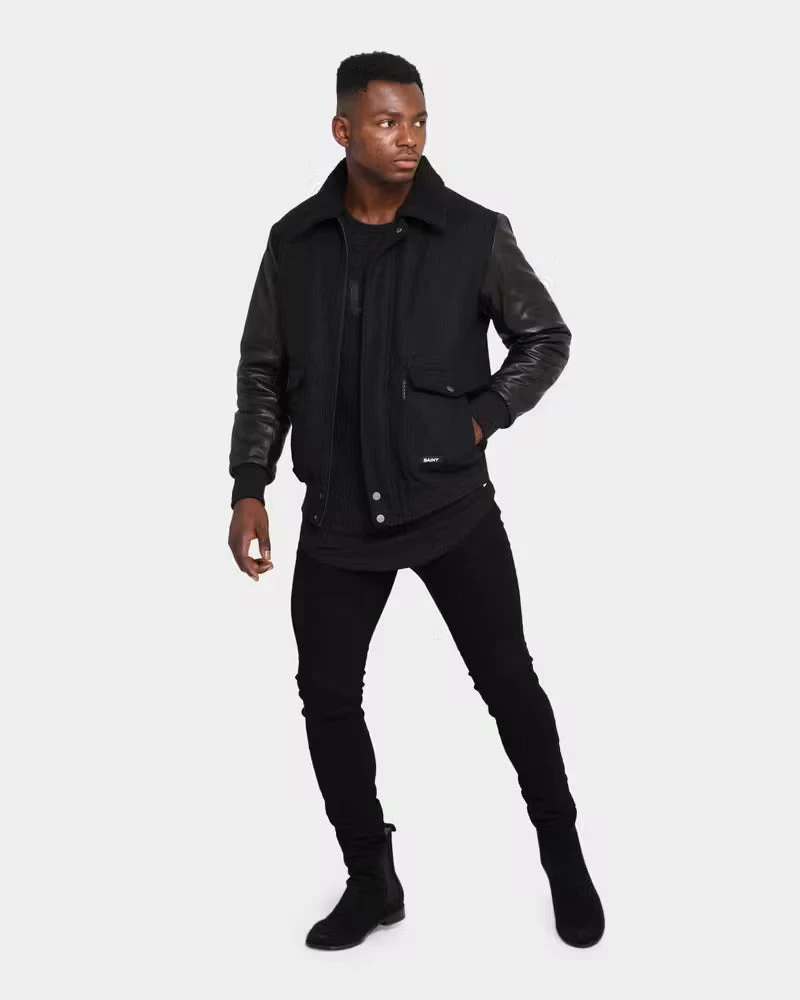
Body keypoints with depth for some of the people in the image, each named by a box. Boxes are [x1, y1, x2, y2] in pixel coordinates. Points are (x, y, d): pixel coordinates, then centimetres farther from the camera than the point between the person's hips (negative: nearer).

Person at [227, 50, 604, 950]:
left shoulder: (476, 234, -5)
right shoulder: (295, 241, 2)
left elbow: (546, 340, 6)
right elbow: (264, 371, 8)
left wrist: (482, 417, -7)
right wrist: (249, 487, 2)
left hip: (453, 507, -2)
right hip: (338, 516, 3)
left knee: (508, 682, 5)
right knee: (327, 694, 6)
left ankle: (563, 855, 28)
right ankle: (371, 881, 25)